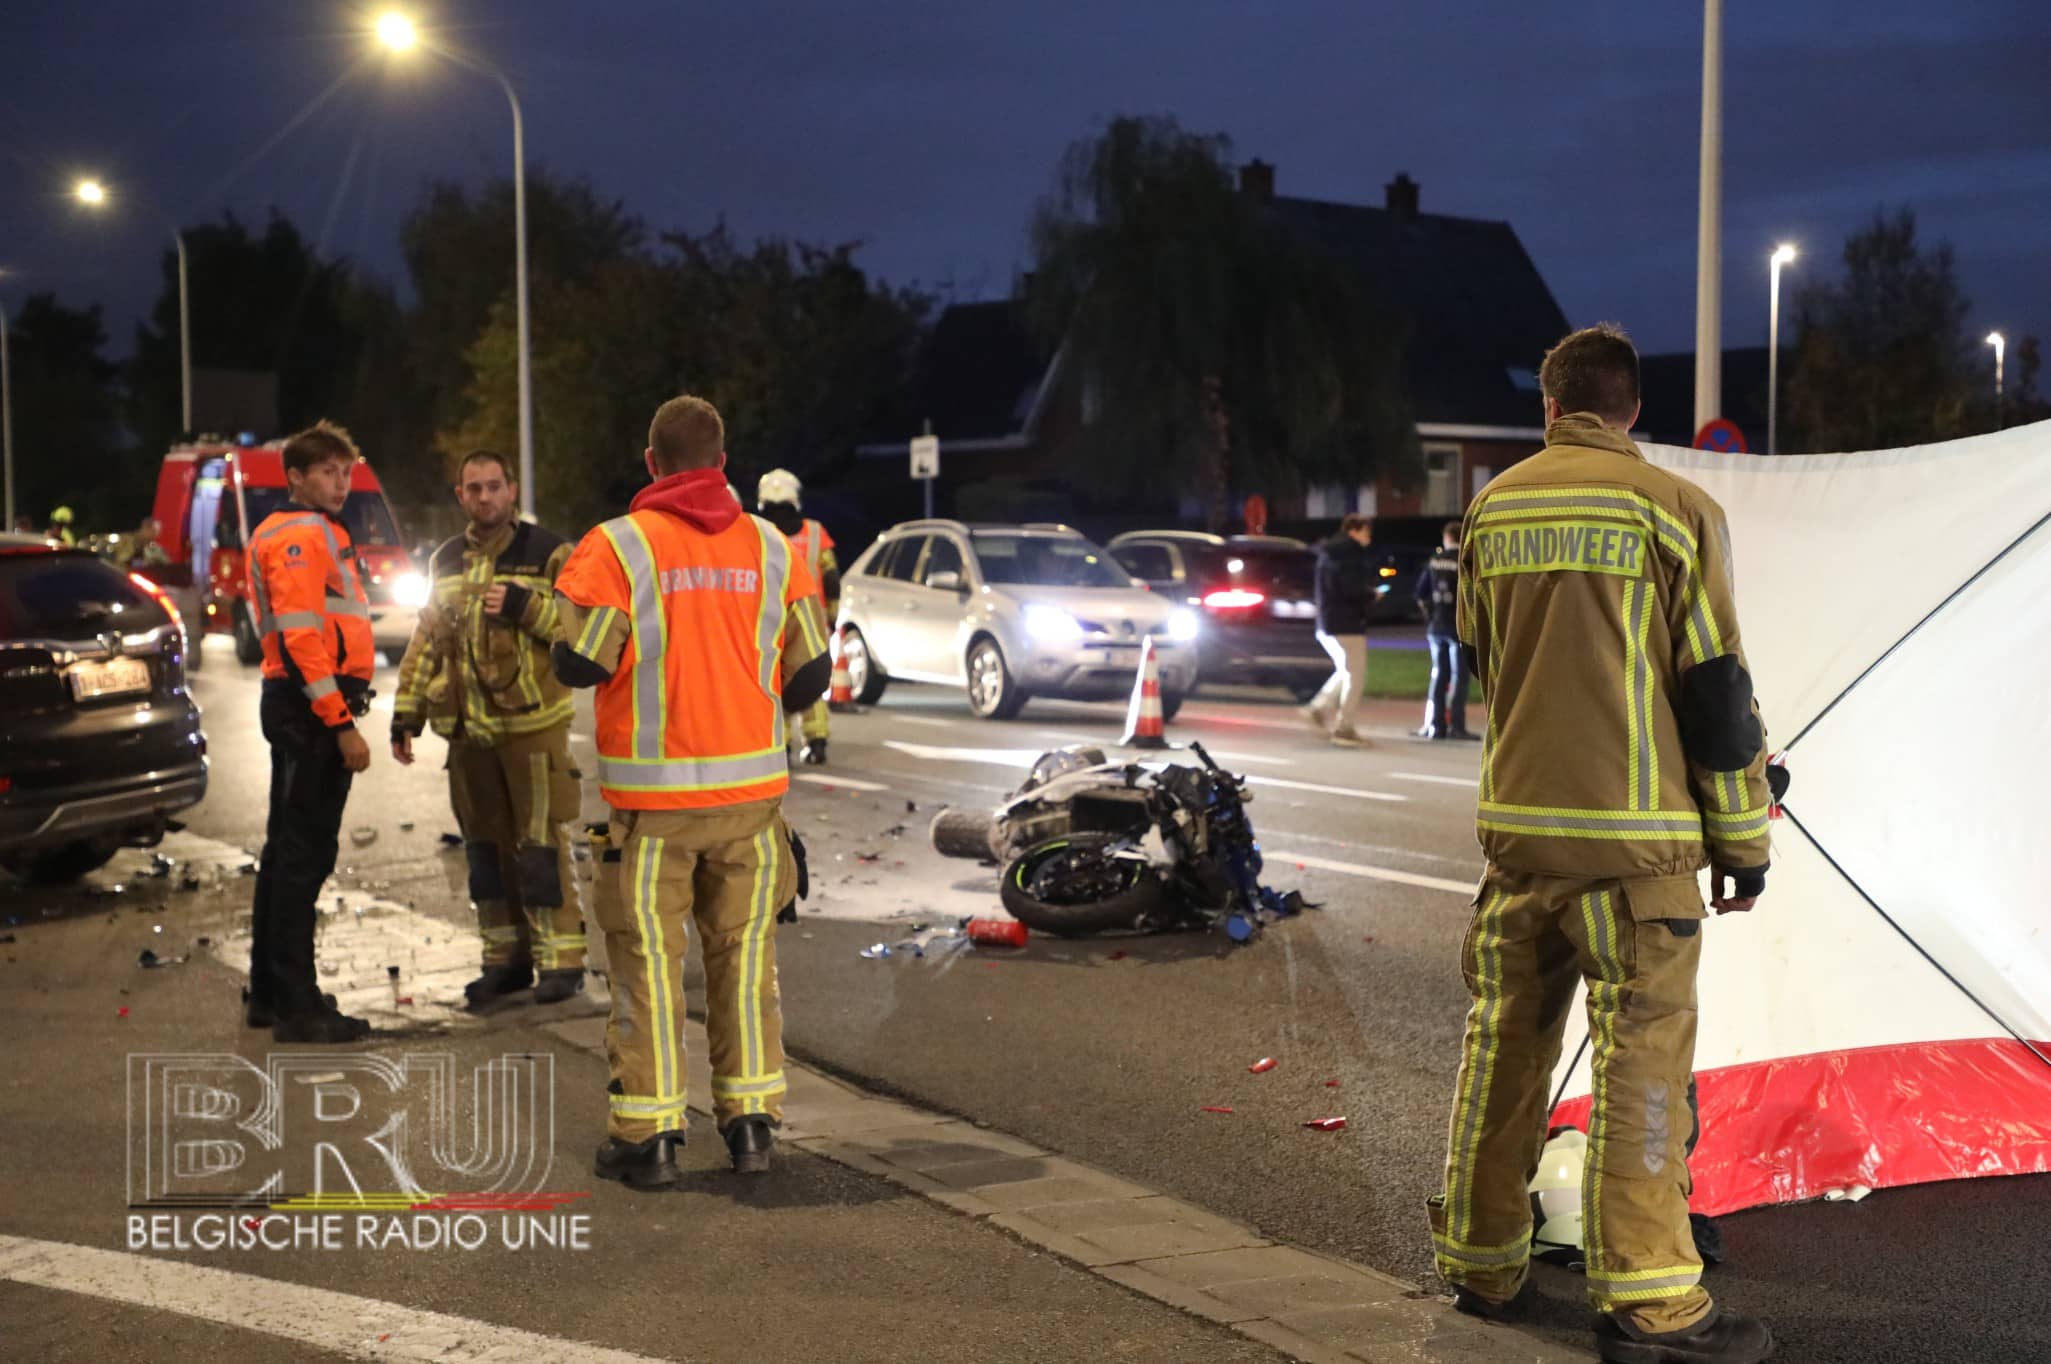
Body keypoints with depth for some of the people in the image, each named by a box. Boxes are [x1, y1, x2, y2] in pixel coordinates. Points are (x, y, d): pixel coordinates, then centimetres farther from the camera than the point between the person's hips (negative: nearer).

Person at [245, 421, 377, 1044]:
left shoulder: (311, 533, 21)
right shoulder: (302, 535, -11)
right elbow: (303, 638, -20)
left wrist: (339, 713, 17)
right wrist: (342, 724, -22)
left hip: (300, 706, 11)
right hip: (313, 708, -11)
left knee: (289, 849, 16)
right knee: (306, 852, -8)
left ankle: (271, 993, 25)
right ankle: (296, 1006, -5)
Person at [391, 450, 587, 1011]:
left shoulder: (548, 553, -3)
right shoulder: (444, 561, 14)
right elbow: (424, 643, 18)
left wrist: (526, 607, -21)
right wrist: (406, 713, 13)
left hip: (532, 724, -6)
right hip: (468, 731, 6)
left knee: (542, 843, -5)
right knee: (485, 845, 11)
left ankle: (561, 960, 3)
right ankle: (507, 958, 21)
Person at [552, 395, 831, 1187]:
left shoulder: (617, 546, -8)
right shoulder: (771, 548, 3)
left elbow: (578, 665, -10)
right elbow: (809, 675, 4)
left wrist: (574, 602, 10)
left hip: (652, 797, -3)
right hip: (750, 788, 3)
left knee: (648, 962, 5)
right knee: (744, 954, 13)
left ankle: (647, 1137, 9)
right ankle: (751, 1122, 16)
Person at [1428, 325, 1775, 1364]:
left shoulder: (1490, 510, 7)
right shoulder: (1674, 510, -6)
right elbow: (1716, 689, -5)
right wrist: (1743, 838, 2)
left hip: (1515, 826, 5)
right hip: (1638, 833, -4)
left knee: (1503, 1039, 13)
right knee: (1642, 1056, -1)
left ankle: (1479, 1260, 22)